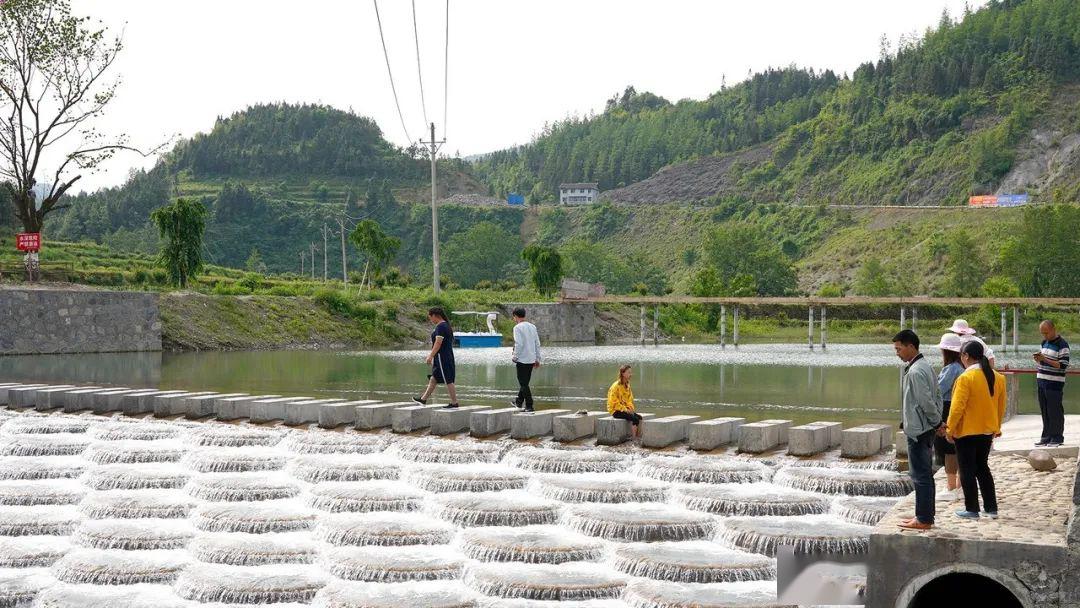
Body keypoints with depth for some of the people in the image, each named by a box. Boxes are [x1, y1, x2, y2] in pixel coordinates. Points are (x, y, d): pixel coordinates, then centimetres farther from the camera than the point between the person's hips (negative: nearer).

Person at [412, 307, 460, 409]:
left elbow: (438, 343, -22)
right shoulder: (446, 325, 15)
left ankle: (454, 403, -2)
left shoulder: (440, 327, -16)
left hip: (442, 357, -11)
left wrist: (430, 356, -22)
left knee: (448, 380, -6)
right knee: (433, 379, 16)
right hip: (447, 356, 11)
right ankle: (423, 399, 24)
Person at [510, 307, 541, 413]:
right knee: (524, 382, 20)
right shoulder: (532, 327, 10)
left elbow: (519, 344, -20)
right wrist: (537, 359, 16)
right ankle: (519, 402, 34)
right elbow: (537, 344, 11)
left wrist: (515, 357, -8)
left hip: (522, 360, -7)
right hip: (531, 359, 7)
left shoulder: (517, 328, -12)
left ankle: (529, 406, -4)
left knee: (524, 384, -2)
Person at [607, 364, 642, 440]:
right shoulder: (616, 386, -15)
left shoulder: (627, 385, 11)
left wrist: (630, 408, -1)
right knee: (634, 419, -25)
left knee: (639, 417, -12)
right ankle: (634, 439, -22)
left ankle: (639, 437, -12)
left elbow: (630, 399, 19)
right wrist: (625, 409, -18)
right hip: (616, 410, -8)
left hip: (625, 409, 8)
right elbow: (614, 402, -17)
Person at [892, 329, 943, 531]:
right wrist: (938, 422, 11)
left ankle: (923, 519, -1)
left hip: (917, 429, -10)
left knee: (920, 475, -5)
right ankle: (926, 514, 23)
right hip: (927, 429, 10)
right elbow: (937, 396, 16)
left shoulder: (915, 372, -19)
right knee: (925, 474, 16)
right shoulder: (926, 366, 13)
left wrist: (937, 422, -11)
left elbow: (926, 401, -23)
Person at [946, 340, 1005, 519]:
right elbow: (1001, 406, 10)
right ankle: (991, 508, 18)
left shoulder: (965, 378, -19)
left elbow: (957, 407, -19)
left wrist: (950, 429, -8)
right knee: (983, 467, 18)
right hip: (988, 431, 7)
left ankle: (972, 509, 7)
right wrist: (997, 427, 22)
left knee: (967, 470, 4)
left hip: (967, 432, -7)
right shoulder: (997, 377, 2)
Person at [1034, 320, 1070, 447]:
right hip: (1042, 382, 8)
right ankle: (1047, 436, 15)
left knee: (1054, 412, -2)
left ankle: (1057, 438, 5)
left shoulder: (1062, 345, -11)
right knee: (1044, 411, 10)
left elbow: (1063, 365, -16)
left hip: (1054, 384, -8)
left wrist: (1045, 359, -21)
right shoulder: (1045, 342, 15)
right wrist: (1038, 359, 0)